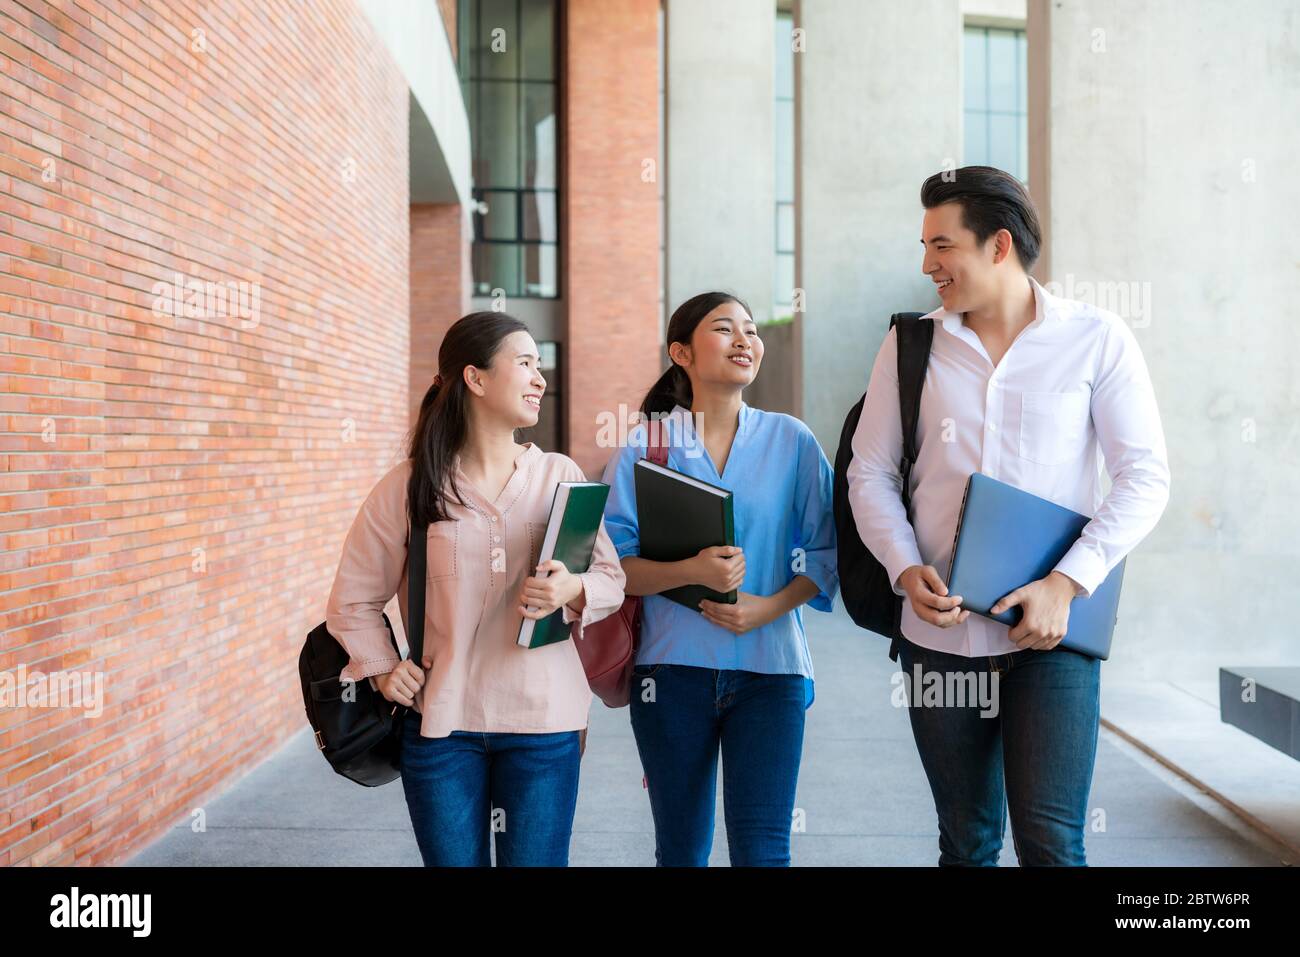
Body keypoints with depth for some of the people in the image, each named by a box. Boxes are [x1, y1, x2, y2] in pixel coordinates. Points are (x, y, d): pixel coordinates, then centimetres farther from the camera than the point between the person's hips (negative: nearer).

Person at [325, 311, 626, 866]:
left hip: (543, 721, 1)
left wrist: (573, 591, -17)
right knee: (453, 859, 10)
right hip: (441, 720, 0)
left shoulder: (560, 475, 2)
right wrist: (383, 671, -2)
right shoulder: (409, 486, -1)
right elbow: (353, 598, 9)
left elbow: (612, 579, 3)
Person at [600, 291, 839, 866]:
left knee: (762, 848, -2)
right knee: (680, 848, 12)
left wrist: (769, 608, -13)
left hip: (769, 667, 0)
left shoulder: (791, 441, 3)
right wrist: (690, 572, -20)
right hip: (673, 667, 0)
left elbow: (824, 553, 3)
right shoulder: (644, 445, 1)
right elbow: (611, 562, -4)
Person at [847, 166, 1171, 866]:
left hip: (1051, 633, -2)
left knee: (1051, 842, -4)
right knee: (966, 841, 12)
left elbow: (1145, 478, -3)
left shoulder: (1097, 339, 0)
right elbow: (870, 473, 7)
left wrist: (1067, 583, -14)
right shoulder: (909, 346, 7)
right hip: (939, 632, 3)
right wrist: (906, 570, -9)